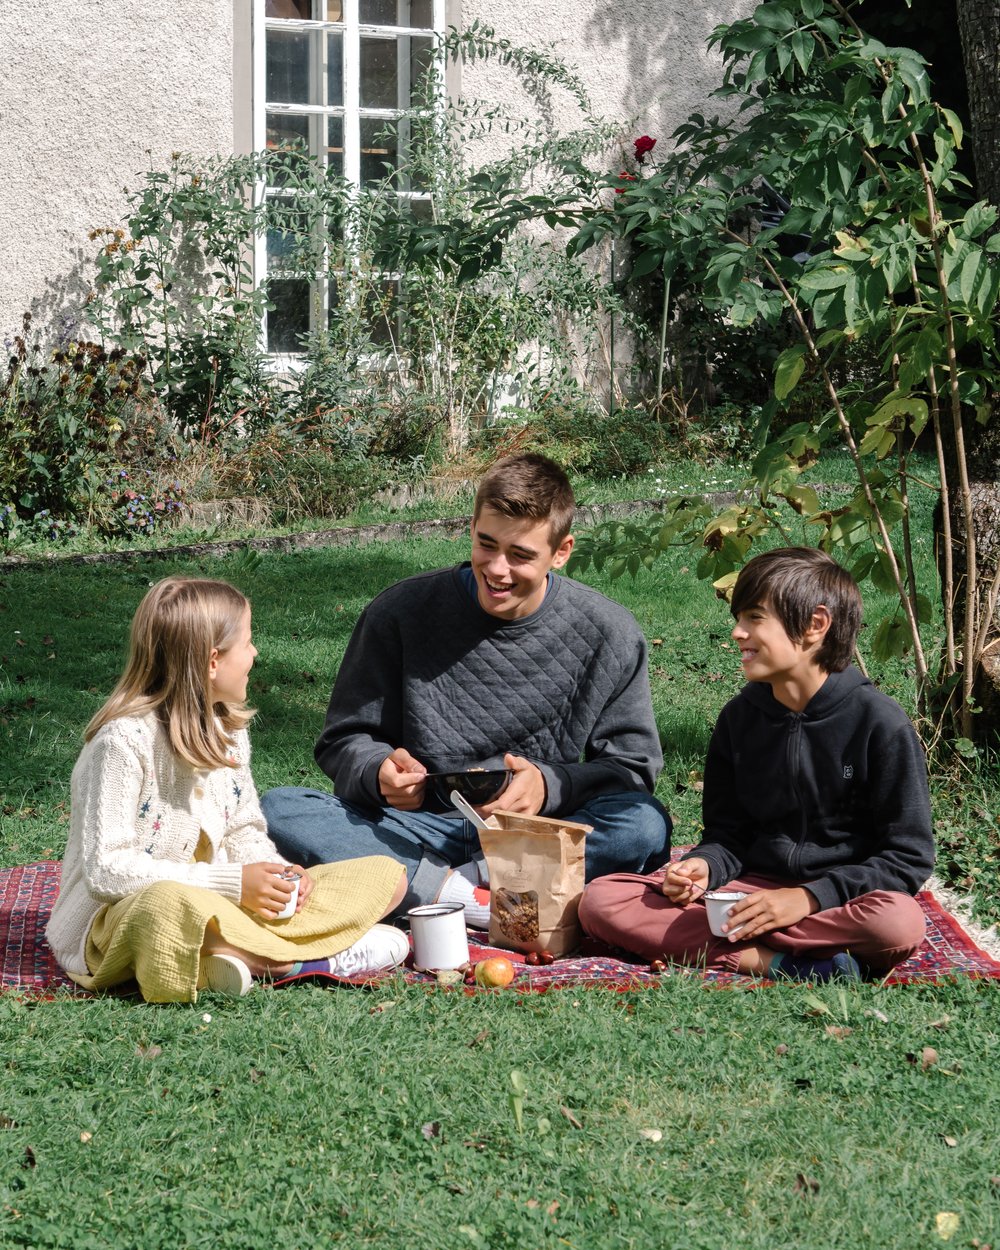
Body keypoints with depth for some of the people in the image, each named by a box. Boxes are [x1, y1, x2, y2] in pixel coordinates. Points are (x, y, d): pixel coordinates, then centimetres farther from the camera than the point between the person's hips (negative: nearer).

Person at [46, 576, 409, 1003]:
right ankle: (312, 959, -28)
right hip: (119, 917, -8)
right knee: (168, 905, -46)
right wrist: (230, 883, -22)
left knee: (386, 875, -3)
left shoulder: (228, 728, 9)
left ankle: (242, 952, -23)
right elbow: (105, 869, -20)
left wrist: (279, 873, -8)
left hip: (220, 903, 8)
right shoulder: (125, 741, -16)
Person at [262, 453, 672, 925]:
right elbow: (344, 741, 4)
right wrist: (380, 772, -20)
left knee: (645, 826, -31)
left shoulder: (609, 635, -2)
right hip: (419, 832, 1)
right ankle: (462, 895, -32)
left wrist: (550, 787, -20)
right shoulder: (401, 612, -2)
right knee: (279, 808, -25)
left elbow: (633, 767, 0)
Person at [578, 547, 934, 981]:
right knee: (599, 901, -18)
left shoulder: (879, 723, -8)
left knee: (900, 924, -40)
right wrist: (703, 867, -12)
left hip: (836, 897, -4)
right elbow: (728, 835, 12)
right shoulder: (739, 717, 7)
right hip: (751, 889, 5)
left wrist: (809, 897, -18)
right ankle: (775, 961, -28)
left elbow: (908, 856, -8)